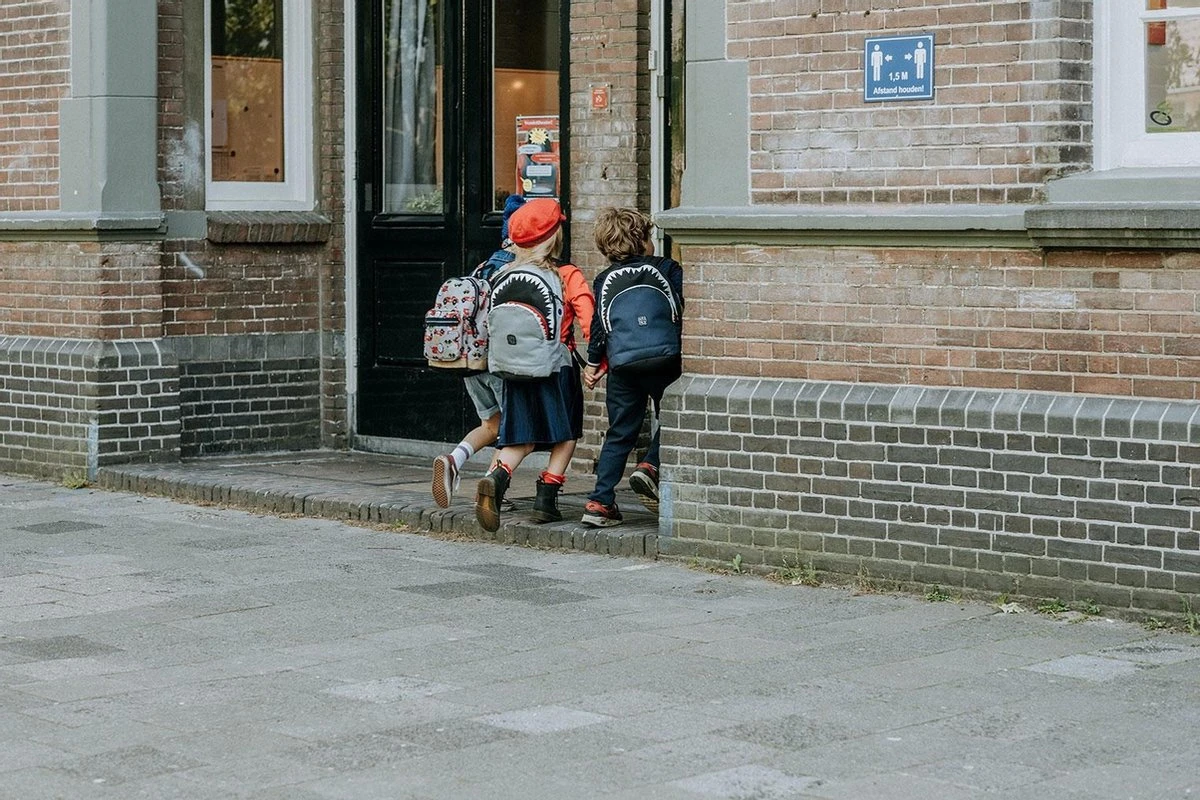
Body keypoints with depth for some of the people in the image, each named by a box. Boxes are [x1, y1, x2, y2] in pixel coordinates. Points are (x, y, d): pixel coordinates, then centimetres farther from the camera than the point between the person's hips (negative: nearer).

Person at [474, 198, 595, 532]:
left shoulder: (505, 276, 5)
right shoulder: (568, 276, -7)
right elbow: (589, 321, -15)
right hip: (557, 366, -4)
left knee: (522, 438, 9)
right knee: (565, 435, 14)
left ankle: (496, 477, -18)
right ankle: (546, 499, 7)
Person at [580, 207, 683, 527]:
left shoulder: (605, 279, 12)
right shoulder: (668, 268, 5)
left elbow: (598, 323, 10)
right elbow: (682, 311, 2)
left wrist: (593, 362, 18)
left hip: (621, 367, 3)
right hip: (664, 361, -3)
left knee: (619, 434, 10)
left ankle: (599, 501, 4)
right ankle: (650, 466, -10)